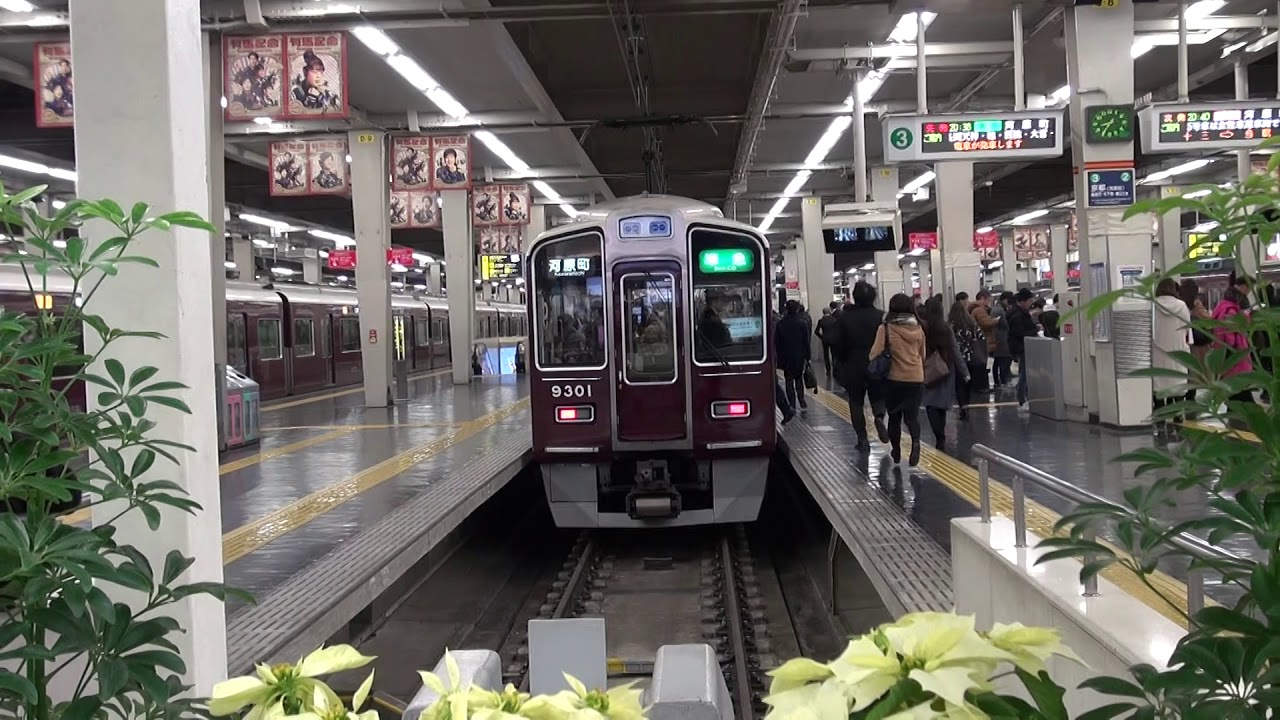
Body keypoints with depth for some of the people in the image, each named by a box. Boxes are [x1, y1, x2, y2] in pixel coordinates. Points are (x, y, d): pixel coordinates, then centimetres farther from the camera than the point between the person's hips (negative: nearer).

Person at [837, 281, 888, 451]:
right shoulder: (880, 316, -9)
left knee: (856, 402, 11)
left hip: (853, 367, 0)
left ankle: (862, 439, 6)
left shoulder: (844, 317, -8)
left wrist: (843, 363, 10)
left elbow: (840, 344, -3)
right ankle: (879, 417, -11)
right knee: (877, 396, 20)